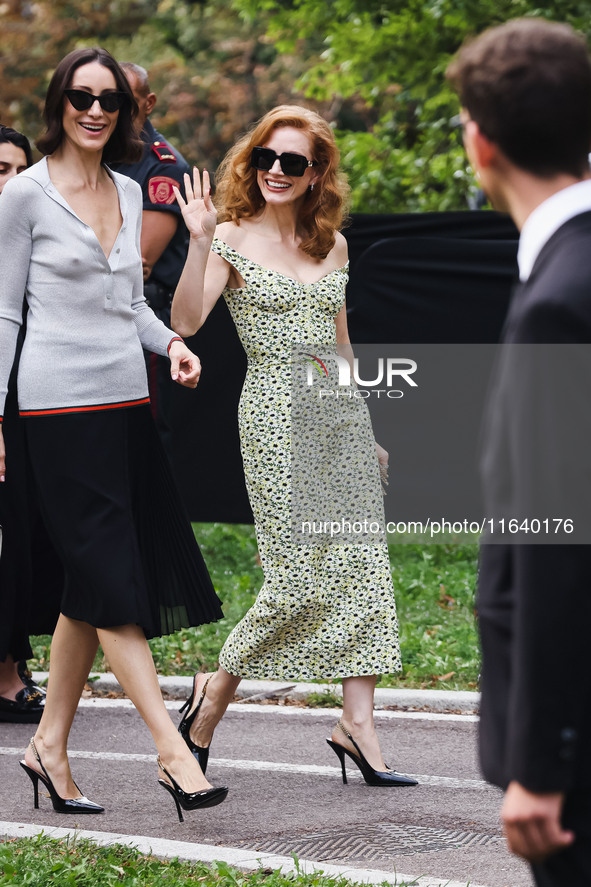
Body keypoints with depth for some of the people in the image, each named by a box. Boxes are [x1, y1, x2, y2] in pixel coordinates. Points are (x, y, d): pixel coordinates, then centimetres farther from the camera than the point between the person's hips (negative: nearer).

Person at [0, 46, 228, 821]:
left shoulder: (129, 194, 14)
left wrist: (169, 342, 3)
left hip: (125, 399, 7)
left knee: (92, 586, 8)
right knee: (112, 580, -8)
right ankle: (172, 750, -11)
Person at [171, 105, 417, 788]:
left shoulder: (332, 246, 13)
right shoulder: (233, 238, -2)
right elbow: (185, 322, -15)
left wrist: (365, 429, 21)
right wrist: (199, 244, -26)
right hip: (276, 417, -6)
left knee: (363, 567, -1)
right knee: (302, 577, -9)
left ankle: (357, 726, 3)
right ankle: (213, 694, 11)